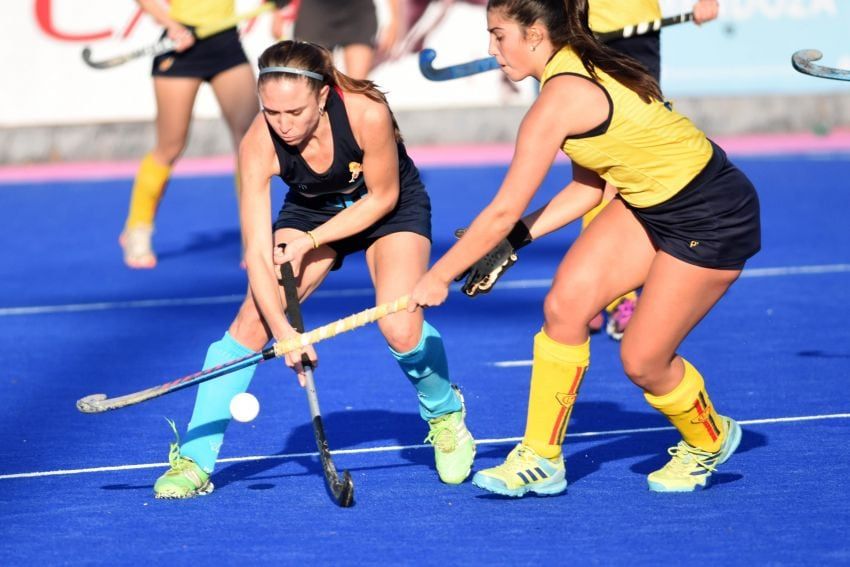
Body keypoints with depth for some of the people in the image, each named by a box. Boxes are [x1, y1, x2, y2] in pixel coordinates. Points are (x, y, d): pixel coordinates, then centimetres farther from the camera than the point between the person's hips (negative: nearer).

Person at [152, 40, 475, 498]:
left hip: (392, 208, -2)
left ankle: (445, 414, 9)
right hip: (311, 210, 2)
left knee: (401, 329, -23)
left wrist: (309, 242, -23)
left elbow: (382, 197, -19)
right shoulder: (258, 145, -30)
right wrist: (282, 329, -42)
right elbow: (257, 253, -30)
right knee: (252, 320, -15)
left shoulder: (367, 114, -36)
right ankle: (194, 459, -7)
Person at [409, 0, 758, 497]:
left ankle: (709, 441, 28)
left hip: (714, 218, -9)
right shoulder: (581, 70, 1)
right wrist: (517, 239, 1)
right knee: (565, 303, -6)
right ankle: (541, 460, 0)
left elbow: (503, 213, -22)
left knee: (641, 360, -2)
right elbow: (590, 186, 8)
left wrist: (438, 277, -12)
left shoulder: (560, 99, -27)